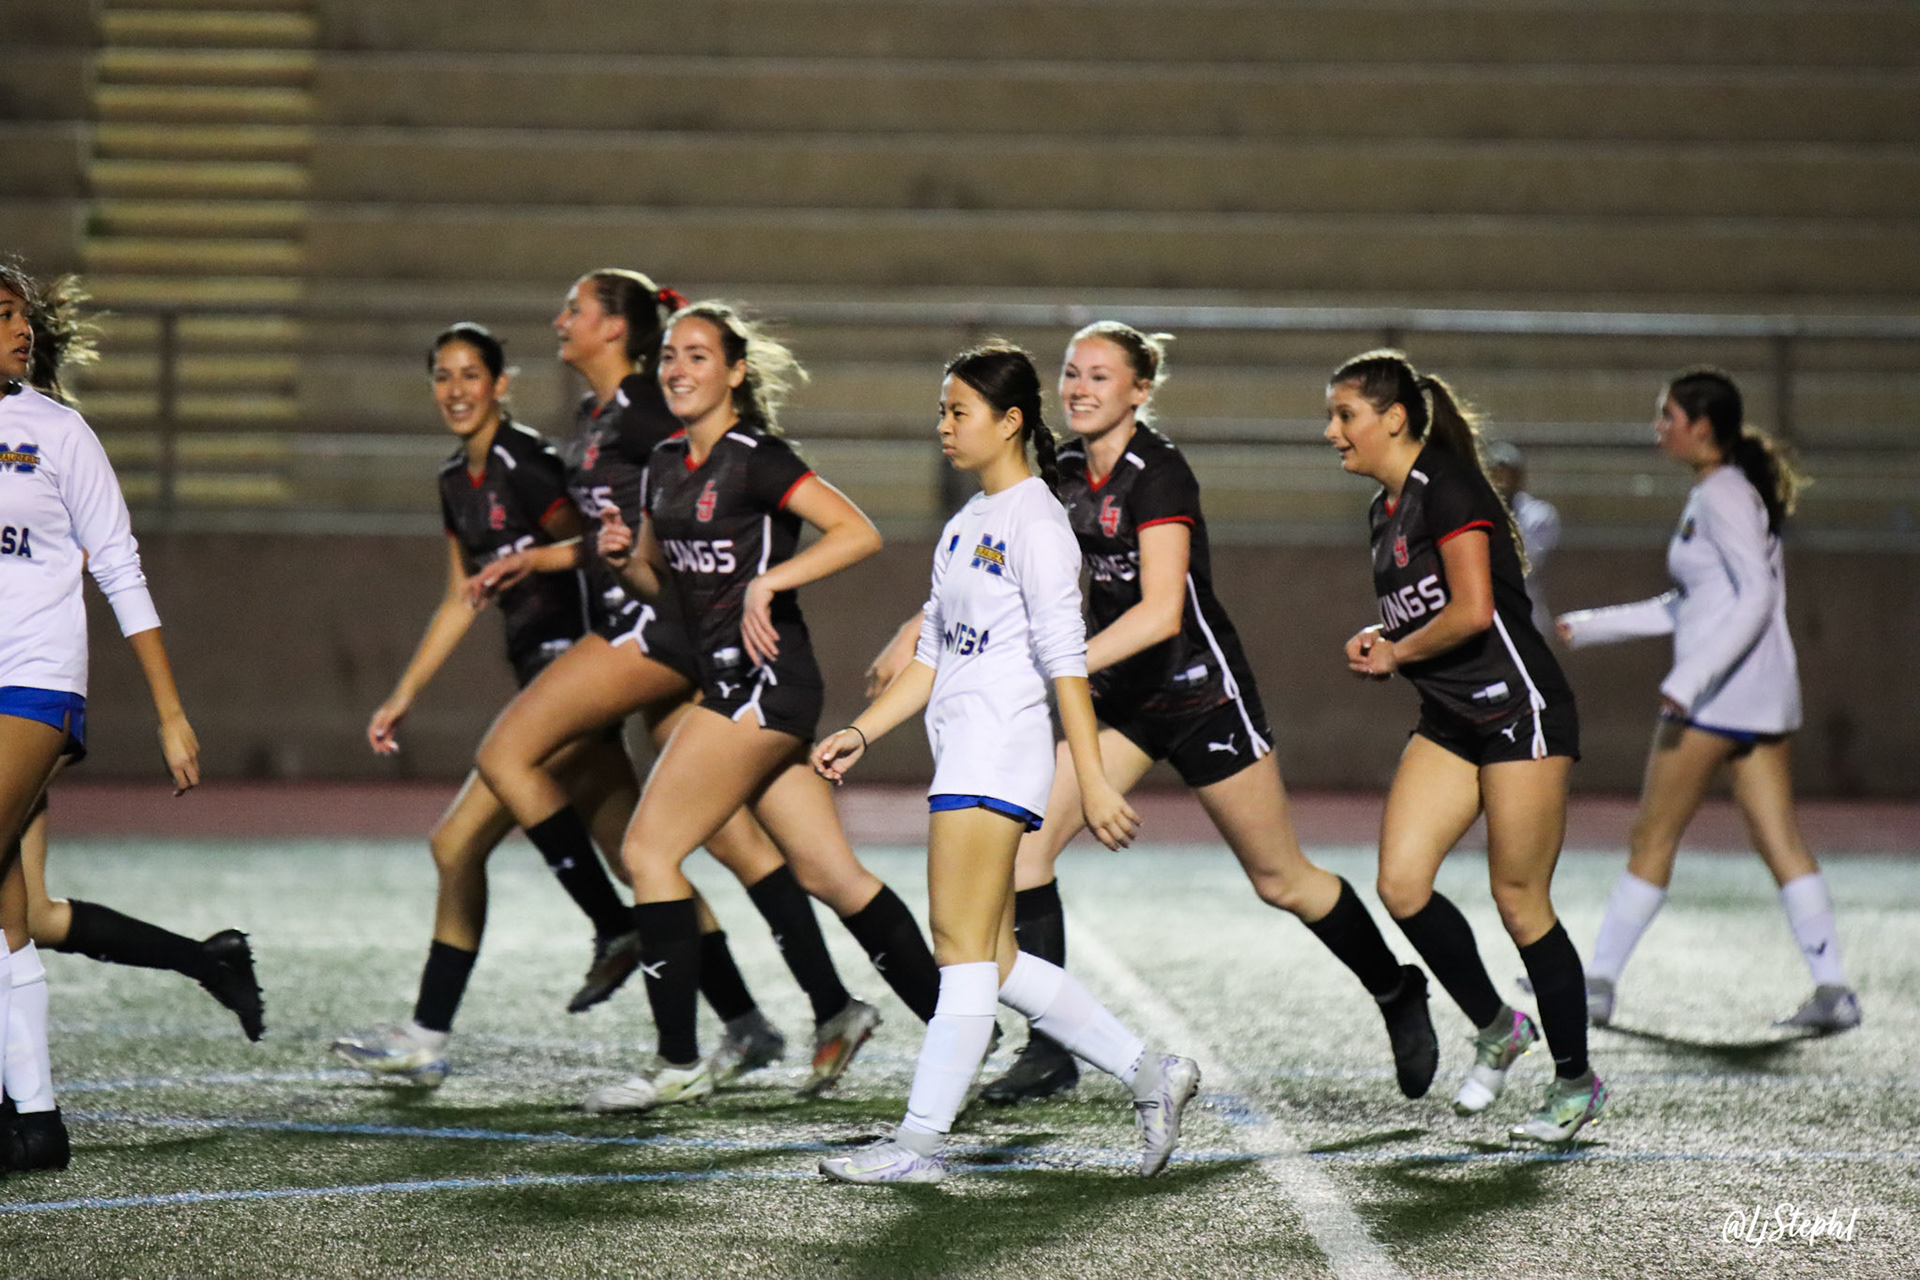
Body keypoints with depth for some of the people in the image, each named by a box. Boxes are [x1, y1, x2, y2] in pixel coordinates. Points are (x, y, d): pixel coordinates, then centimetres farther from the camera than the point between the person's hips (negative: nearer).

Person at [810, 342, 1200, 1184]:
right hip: (962, 756, 10)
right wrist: (861, 732, 14)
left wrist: (1094, 782, -19)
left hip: (999, 751, -10)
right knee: (996, 962, 9)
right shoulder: (968, 523, 19)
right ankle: (1149, 1072, 15)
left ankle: (920, 1140, -8)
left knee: (964, 949, -8)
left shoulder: (1033, 523, -10)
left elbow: (1065, 660, -15)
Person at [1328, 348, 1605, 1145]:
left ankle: (1576, 1083, 11)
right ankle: (1495, 1029, 14)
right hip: (1450, 721, 8)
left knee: (1520, 902, -4)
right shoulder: (1386, 509, 14)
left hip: (1518, 710, -8)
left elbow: (1472, 610, -23)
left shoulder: (1447, 488, -14)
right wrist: (1380, 640, 6)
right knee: (1400, 883, -5)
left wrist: (1397, 653, -8)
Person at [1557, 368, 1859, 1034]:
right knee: (1780, 842, 3)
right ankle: (1834, 989, -5)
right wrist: (1594, 625, 27)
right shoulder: (1715, 494, 18)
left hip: (1720, 693, -9)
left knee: (1653, 837, 0)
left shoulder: (1722, 495, -11)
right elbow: (1691, 605, 25)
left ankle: (1598, 983, 7)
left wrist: (1692, 676, -26)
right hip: (1763, 694, 9)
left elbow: (1757, 596, -20)